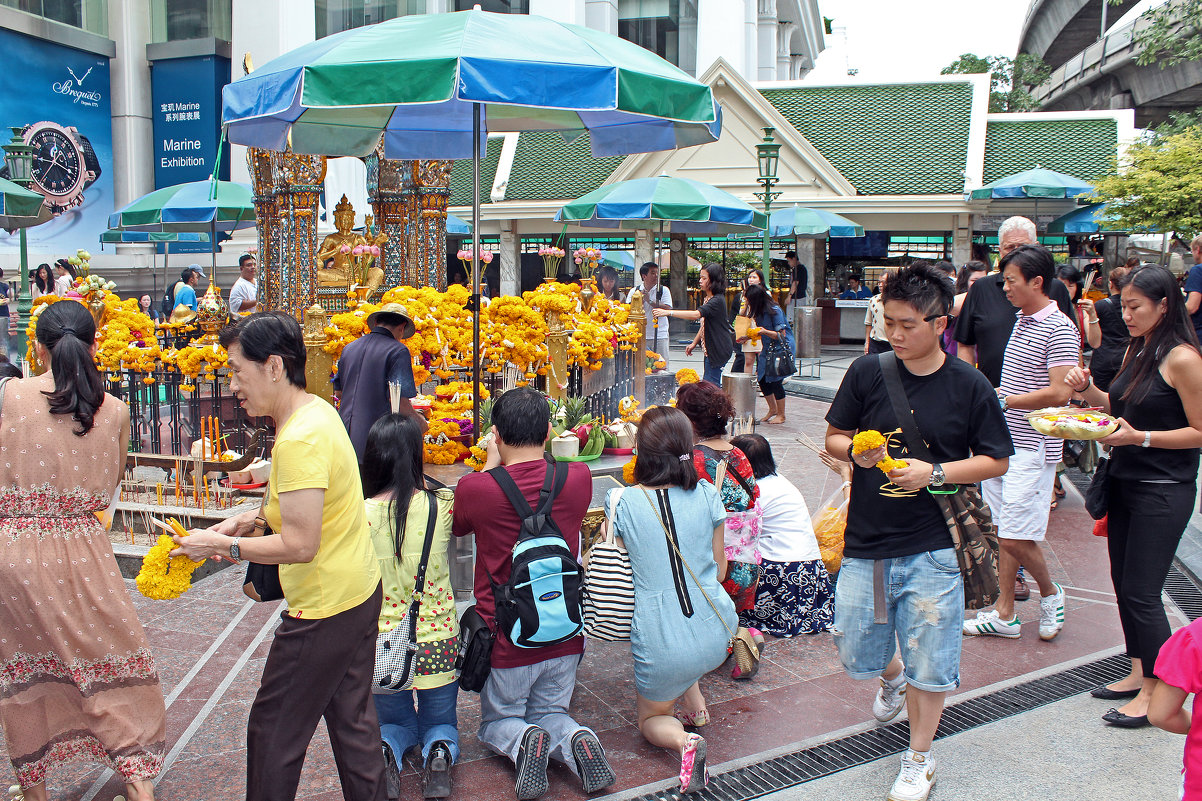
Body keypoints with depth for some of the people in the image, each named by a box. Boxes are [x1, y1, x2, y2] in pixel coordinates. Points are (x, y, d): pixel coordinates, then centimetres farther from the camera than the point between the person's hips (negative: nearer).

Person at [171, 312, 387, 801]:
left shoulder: (299, 439, -25)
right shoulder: (317, 411, 5)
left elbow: (300, 545, -26)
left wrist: (222, 545, -15)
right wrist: (253, 518, 9)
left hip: (324, 609, -10)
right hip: (361, 591, 10)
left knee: (274, 731, 7)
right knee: (352, 719, 19)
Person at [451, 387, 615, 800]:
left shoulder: (475, 488, -19)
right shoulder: (578, 478, -11)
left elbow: (459, 524, 6)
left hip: (506, 640, -2)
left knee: (498, 722, 22)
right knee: (550, 714, 24)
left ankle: (522, 742, -11)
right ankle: (576, 740, -8)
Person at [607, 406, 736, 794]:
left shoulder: (621, 502, -9)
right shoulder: (706, 494, -3)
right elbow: (719, 569, 7)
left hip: (661, 645, -4)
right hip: (717, 635, 4)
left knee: (651, 720, 24)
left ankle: (683, 740, -8)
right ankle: (693, 699, 29)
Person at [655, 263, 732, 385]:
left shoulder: (717, 300, -19)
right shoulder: (707, 299, 14)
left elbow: (696, 314, -32)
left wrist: (668, 312, -34)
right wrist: (694, 343, 18)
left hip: (718, 350, -10)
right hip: (709, 348, 10)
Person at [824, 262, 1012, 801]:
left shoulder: (969, 386, -6)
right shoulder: (867, 372, -1)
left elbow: (996, 460, 1)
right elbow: (834, 436, 8)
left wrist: (936, 472, -14)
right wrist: (855, 450, -15)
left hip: (931, 551, -2)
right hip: (865, 541, 2)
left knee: (928, 664, 6)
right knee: (855, 654, 12)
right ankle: (892, 677, 49)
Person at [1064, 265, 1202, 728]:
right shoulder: (1136, 350, 9)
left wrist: (1140, 438, -23)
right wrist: (1087, 390, 1)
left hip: (1163, 493, -8)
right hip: (1124, 482, 8)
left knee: (1141, 593, -3)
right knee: (1123, 584, 14)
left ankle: (1156, 693, 12)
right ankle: (1138, 673, 28)